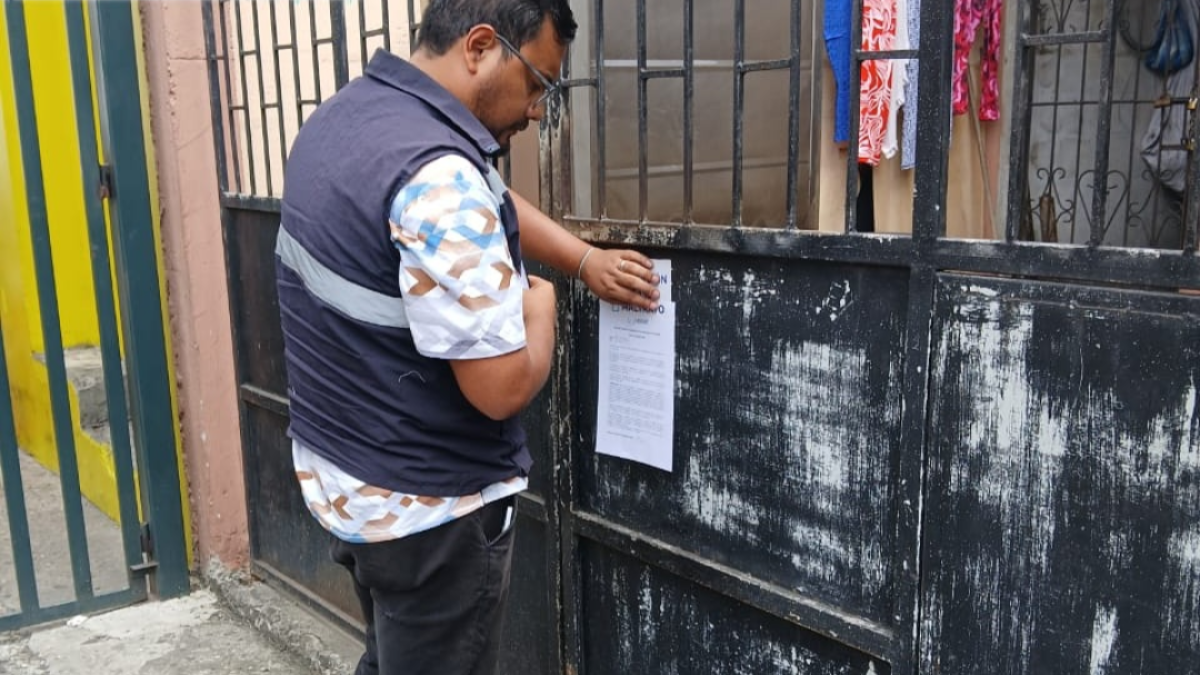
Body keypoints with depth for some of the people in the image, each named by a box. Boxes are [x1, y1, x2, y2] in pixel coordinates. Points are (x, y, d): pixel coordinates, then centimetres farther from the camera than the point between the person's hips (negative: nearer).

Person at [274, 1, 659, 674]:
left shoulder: (347, 112, 3)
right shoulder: (438, 176, -28)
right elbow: (503, 388, -27)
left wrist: (587, 259, 12)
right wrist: (541, 304, -7)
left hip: (338, 474, 9)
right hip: (426, 506, -9)